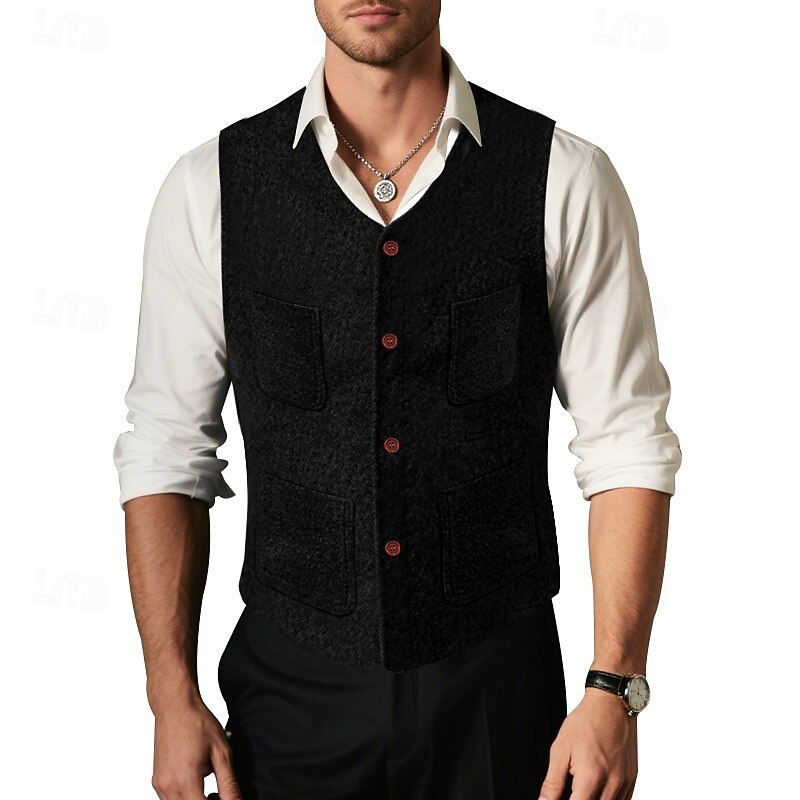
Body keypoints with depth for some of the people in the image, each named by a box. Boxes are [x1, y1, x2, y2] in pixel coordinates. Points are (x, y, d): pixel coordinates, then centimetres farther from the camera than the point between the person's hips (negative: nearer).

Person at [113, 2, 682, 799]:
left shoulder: (566, 181, -7)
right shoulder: (209, 188, -4)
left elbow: (626, 442, -6)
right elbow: (165, 451, 0)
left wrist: (614, 690, -12)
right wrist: (172, 699, -4)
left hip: (499, 689, 0)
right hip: (290, 685, 1)